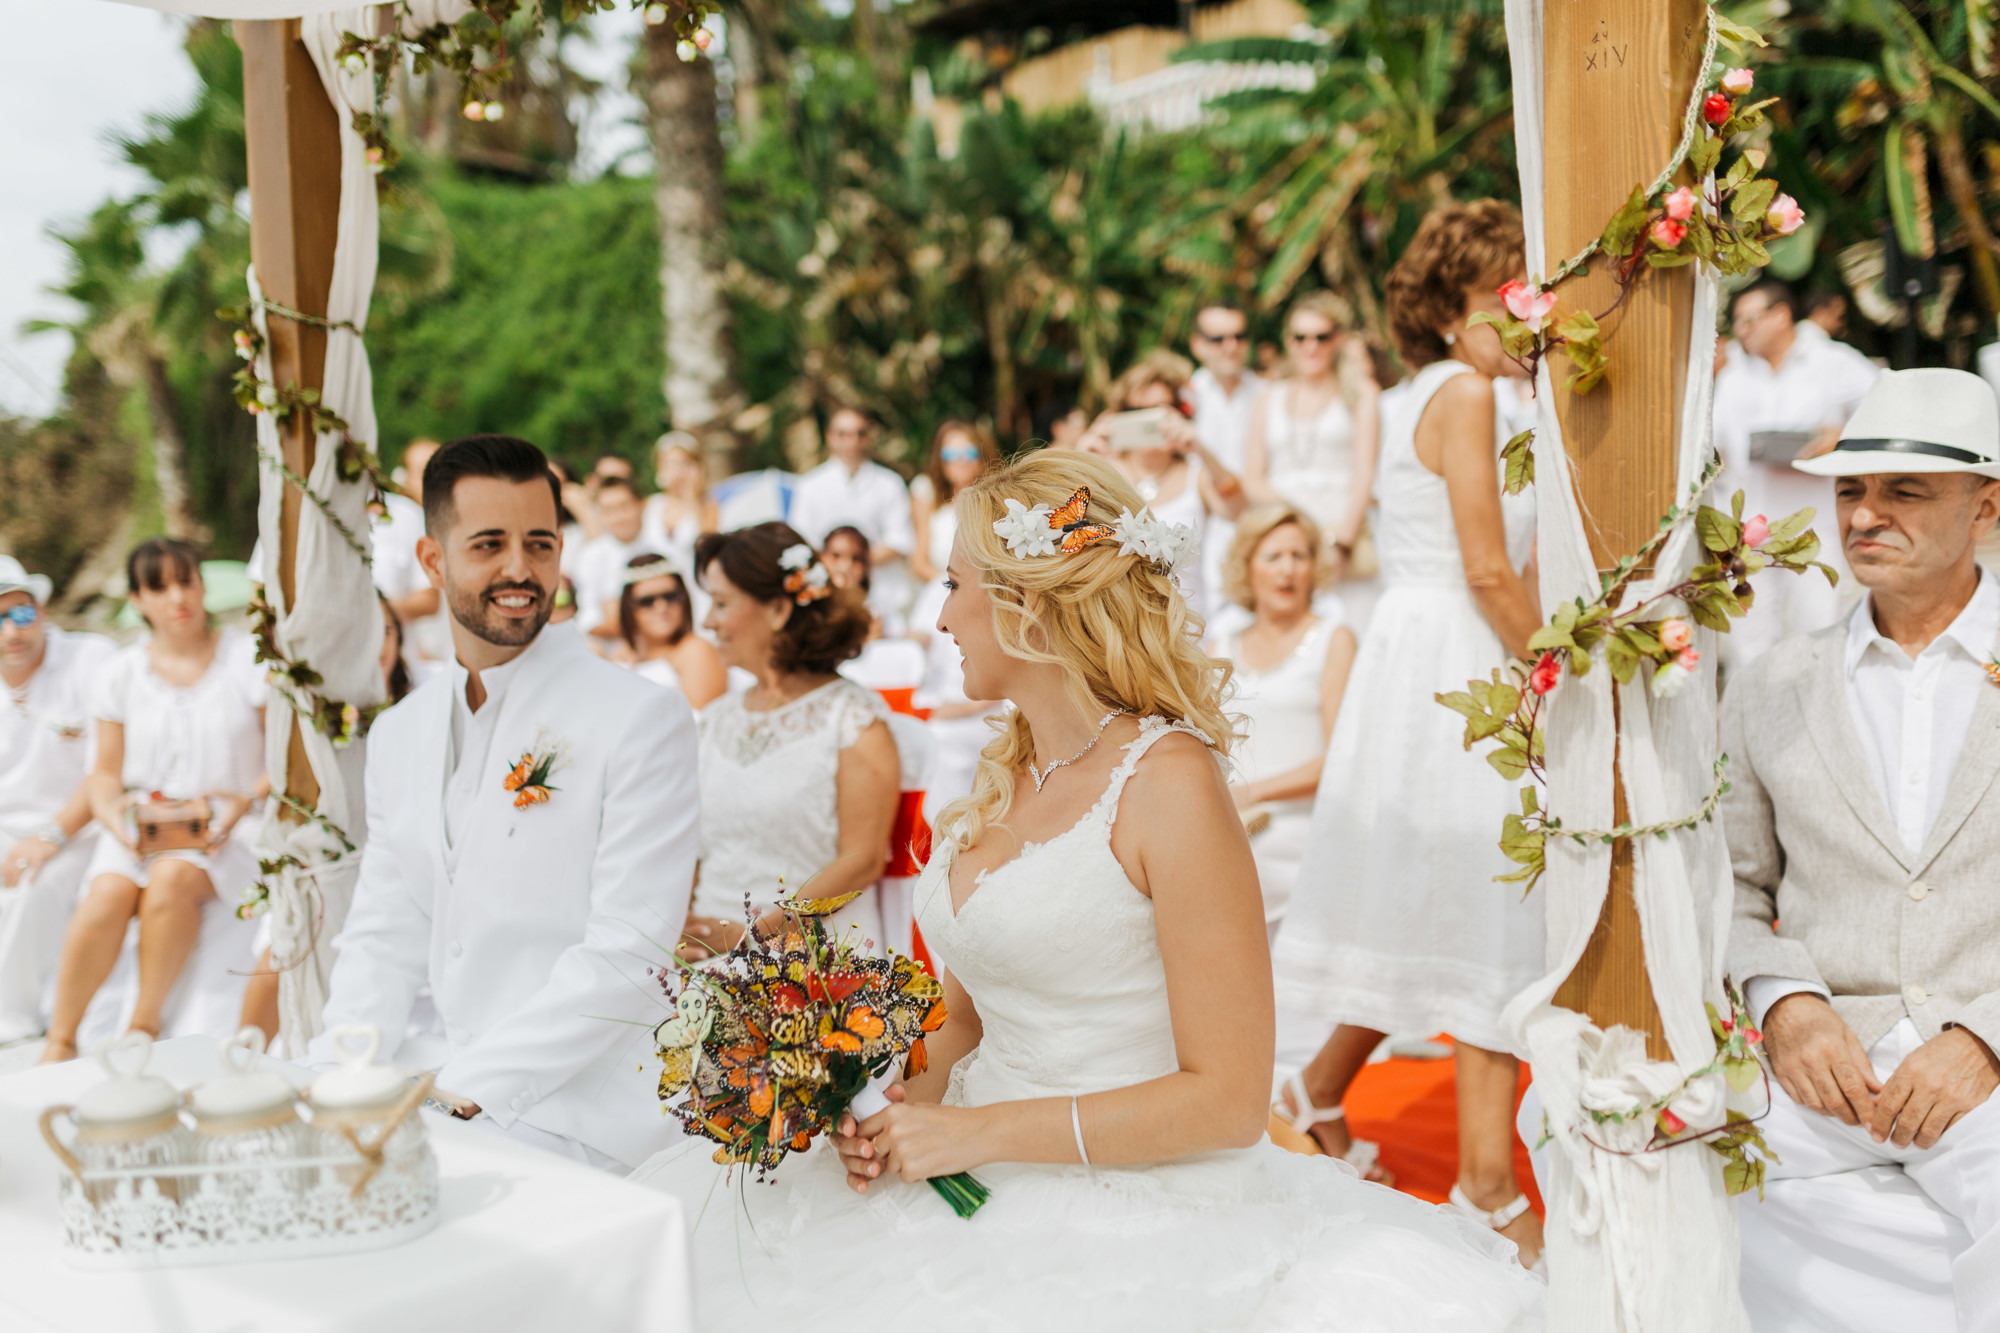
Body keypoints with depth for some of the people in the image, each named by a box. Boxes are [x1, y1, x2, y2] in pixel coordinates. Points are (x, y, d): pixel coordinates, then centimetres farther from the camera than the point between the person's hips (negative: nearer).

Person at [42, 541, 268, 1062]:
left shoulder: (249, 658, 2)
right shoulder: (122, 672, 10)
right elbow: (106, 771, 12)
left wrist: (250, 799, -17)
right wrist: (112, 813, -10)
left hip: (229, 824, -2)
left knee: (173, 876, -34)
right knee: (107, 896, -28)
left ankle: (145, 1024, -18)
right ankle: (60, 1041, -12)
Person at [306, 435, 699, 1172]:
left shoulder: (644, 719, -10)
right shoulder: (397, 735, 12)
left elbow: (627, 958, -15)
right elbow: (385, 939, 14)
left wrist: (460, 1091, -17)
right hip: (461, 1111, 6)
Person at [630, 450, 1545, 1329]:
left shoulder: (1168, 783, -14)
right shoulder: (1005, 775, 9)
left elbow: (1227, 1100, -15)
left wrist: (978, 1133, -15)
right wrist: (911, 1099, -4)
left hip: (1137, 1218, -7)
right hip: (988, 1194, 7)